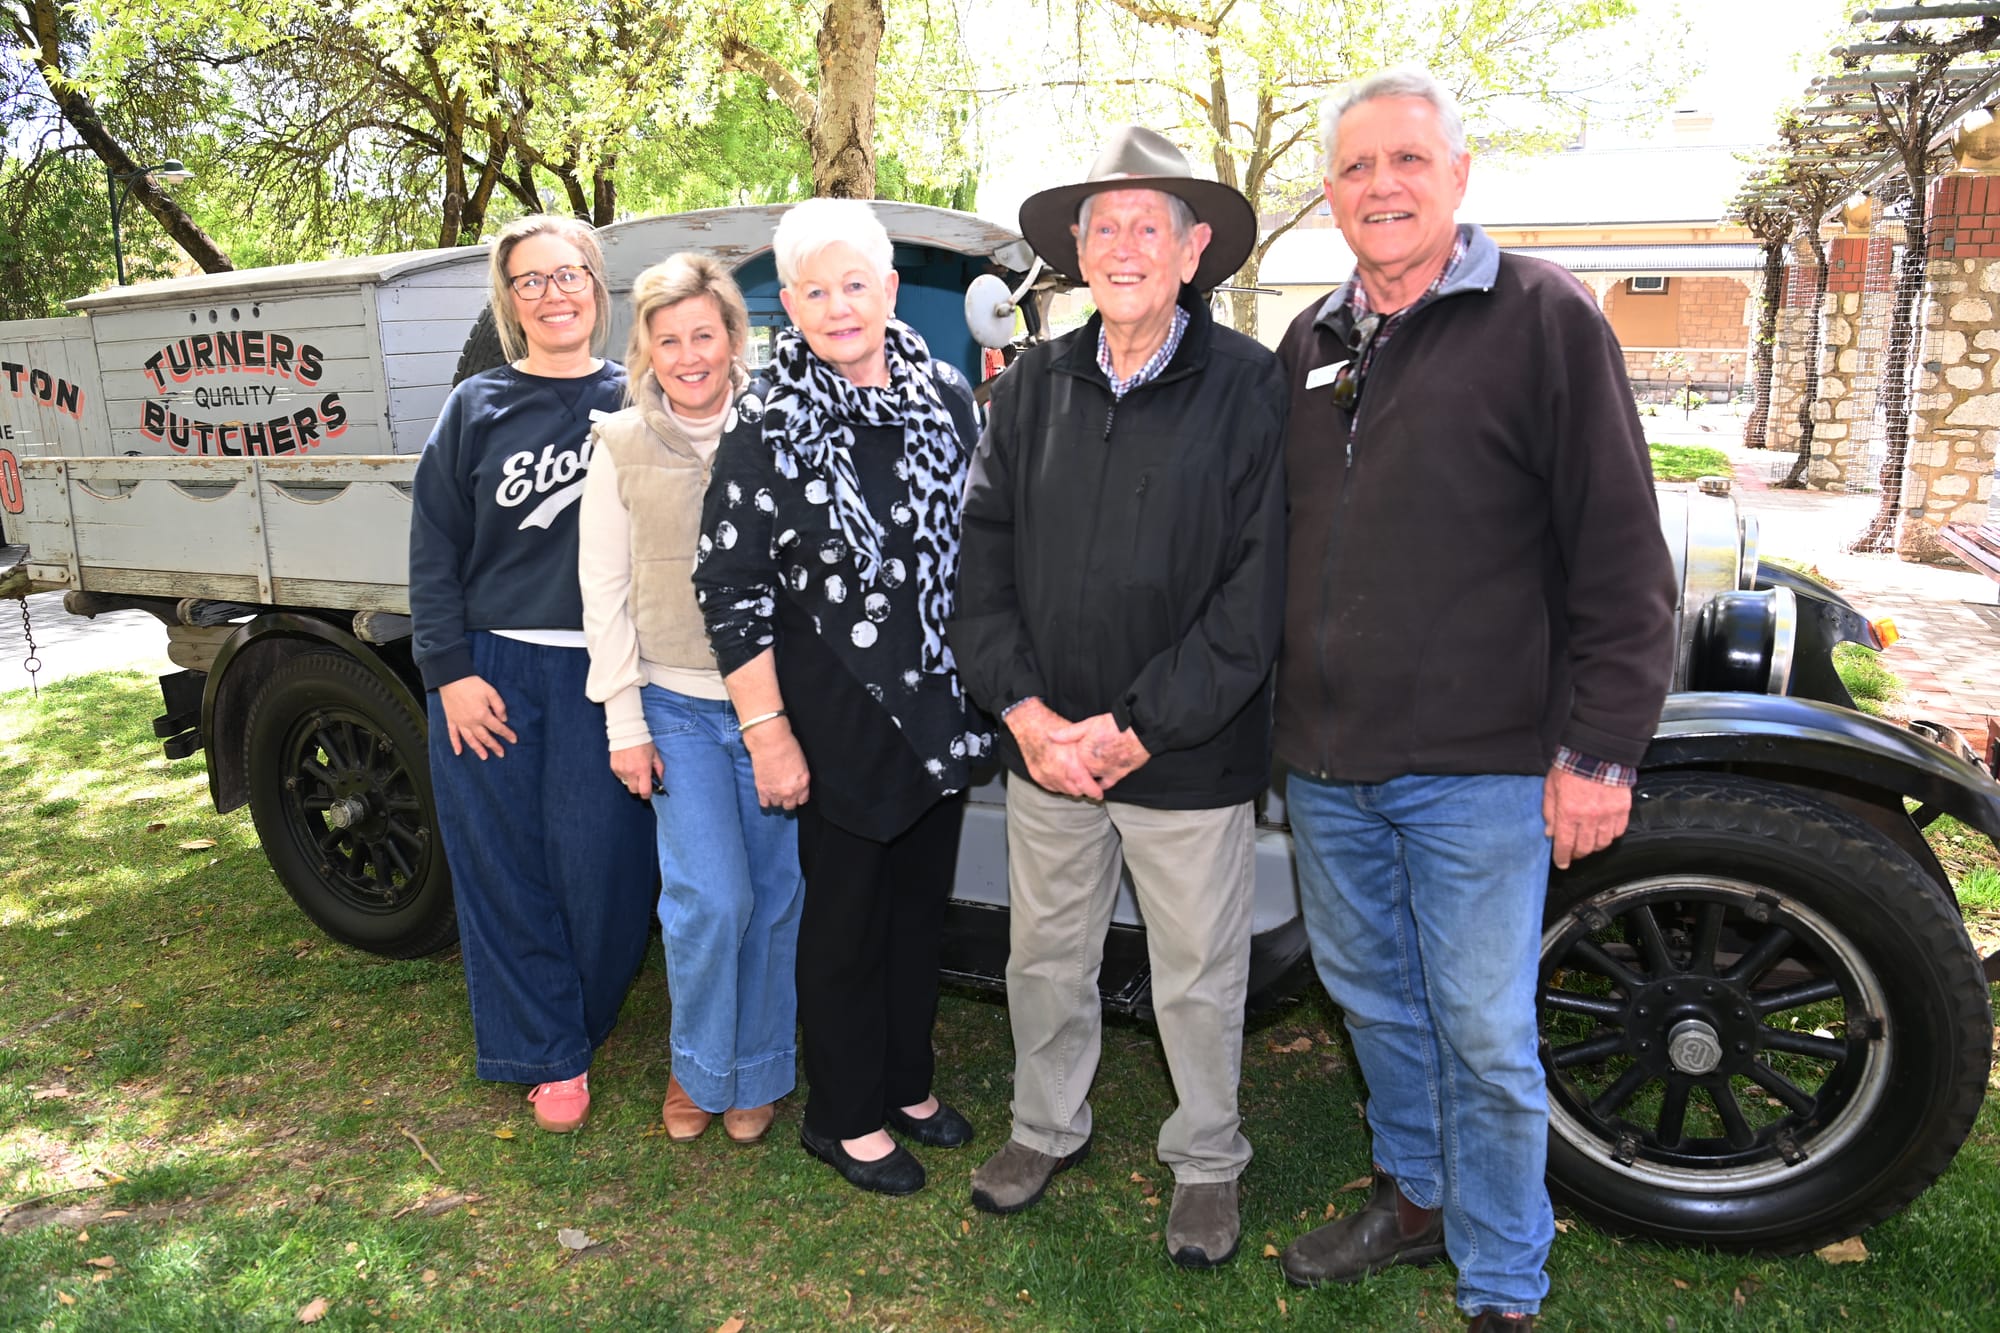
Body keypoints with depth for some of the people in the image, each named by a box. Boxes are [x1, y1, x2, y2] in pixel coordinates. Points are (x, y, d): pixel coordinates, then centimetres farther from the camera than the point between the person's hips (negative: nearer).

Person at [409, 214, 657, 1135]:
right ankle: (550, 1056, 20)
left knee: (601, 860, 2)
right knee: (505, 865, 5)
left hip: (602, 672, -1)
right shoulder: (477, 409, 5)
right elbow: (434, 548, 5)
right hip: (492, 672, 1)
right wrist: (450, 670, -3)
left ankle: (583, 1019, 29)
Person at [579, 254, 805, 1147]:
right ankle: (698, 1066, 21)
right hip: (679, 707, 0)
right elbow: (605, 591, 4)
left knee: (776, 894, 7)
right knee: (711, 896, -7)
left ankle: (757, 1074, 29)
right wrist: (624, 721, 0)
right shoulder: (622, 447, 3)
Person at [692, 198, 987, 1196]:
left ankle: (907, 1083, 38)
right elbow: (728, 587, -11)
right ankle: (843, 1117, 28)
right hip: (836, 710, -5)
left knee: (922, 899, 17)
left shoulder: (947, 396, 3)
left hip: (942, 701, 5)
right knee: (845, 912, 8)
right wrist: (768, 732, -14)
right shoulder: (768, 425, -11)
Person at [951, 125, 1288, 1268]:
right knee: (1046, 959, 19)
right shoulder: (1033, 389, 4)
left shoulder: (1250, 389, -8)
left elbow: (1256, 592, -12)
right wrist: (1025, 710, -8)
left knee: (1199, 980, 13)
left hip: (1189, 758, -3)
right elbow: (985, 556, 4)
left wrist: (1136, 731, -15)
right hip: (1045, 746, 4)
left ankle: (1208, 1160, 37)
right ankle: (1049, 1126, 43)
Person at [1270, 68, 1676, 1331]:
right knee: (1374, 999, 19)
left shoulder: (1545, 318, -6)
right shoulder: (1310, 343, 10)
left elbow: (1622, 558, -9)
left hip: (1478, 766, -5)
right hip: (1326, 758, 6)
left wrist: (1601, 750, -11)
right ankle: (1416, 1197, 41)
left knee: (1484, 1034, 5)